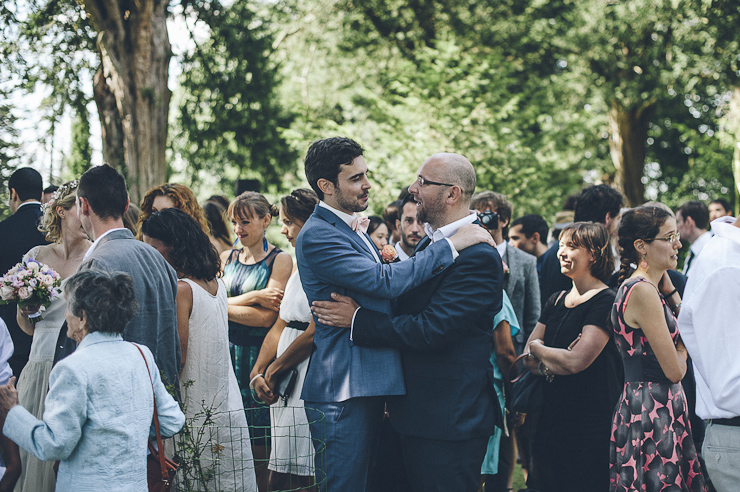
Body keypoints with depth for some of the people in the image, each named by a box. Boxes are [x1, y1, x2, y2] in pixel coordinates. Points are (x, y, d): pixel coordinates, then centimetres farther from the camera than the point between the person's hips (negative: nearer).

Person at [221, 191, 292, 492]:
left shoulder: (280, 261, -2)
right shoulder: (227, 259, 14)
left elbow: (267, 317, -12)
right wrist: (253, 297, -12)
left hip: (259, 356, -4)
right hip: (227, 355, 4)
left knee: (259, 451, -4)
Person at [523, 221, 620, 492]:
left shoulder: (605, 302, -12)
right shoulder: (556, 301, 13)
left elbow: (576, 361, -21)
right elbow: (528, 360, 10)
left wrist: (537, 348, -3)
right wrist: (550, 366, -13)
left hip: (590, 424, -7)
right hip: (552, 417, 7)